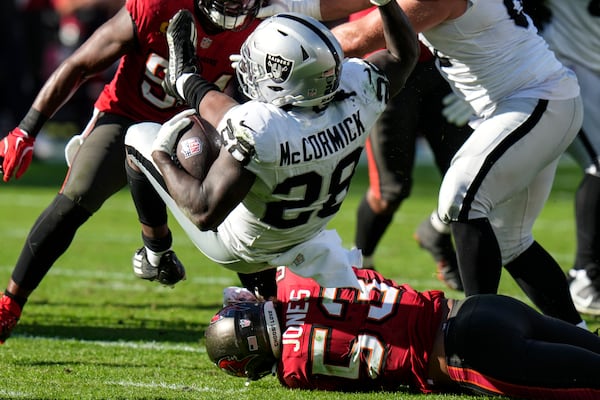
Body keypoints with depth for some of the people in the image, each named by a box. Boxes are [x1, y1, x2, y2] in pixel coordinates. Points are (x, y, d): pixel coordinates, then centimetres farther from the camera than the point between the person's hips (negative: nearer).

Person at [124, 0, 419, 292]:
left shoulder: (258, 129, -44)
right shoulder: (356, 91, -26)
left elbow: (205, 213, -41)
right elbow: (404, 54, -4)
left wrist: (161, 156, -27)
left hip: (240, 251, -6)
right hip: (305, 234, 6)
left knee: (139, 136, 10)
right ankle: (187, 82, 50)